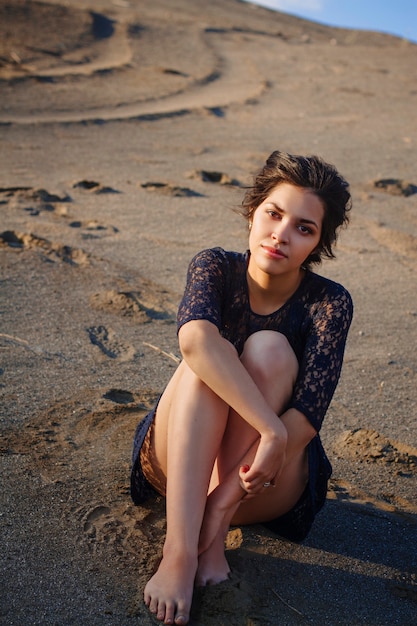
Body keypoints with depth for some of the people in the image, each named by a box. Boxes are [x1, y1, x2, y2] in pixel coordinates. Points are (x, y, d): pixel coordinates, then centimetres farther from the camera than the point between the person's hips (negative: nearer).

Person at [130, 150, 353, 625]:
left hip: (263, 488, -1)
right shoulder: (216, 268, -8)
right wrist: (272, 429, -41)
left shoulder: (329, 303, -11)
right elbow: (195, 340, -31)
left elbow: (307, 415, -24)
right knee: (211, 358, -28)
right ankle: (179, 550, -39)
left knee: (268, 349, -26)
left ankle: (214, 526, -29)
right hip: (181, 465, 1)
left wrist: (226, 496, -36)